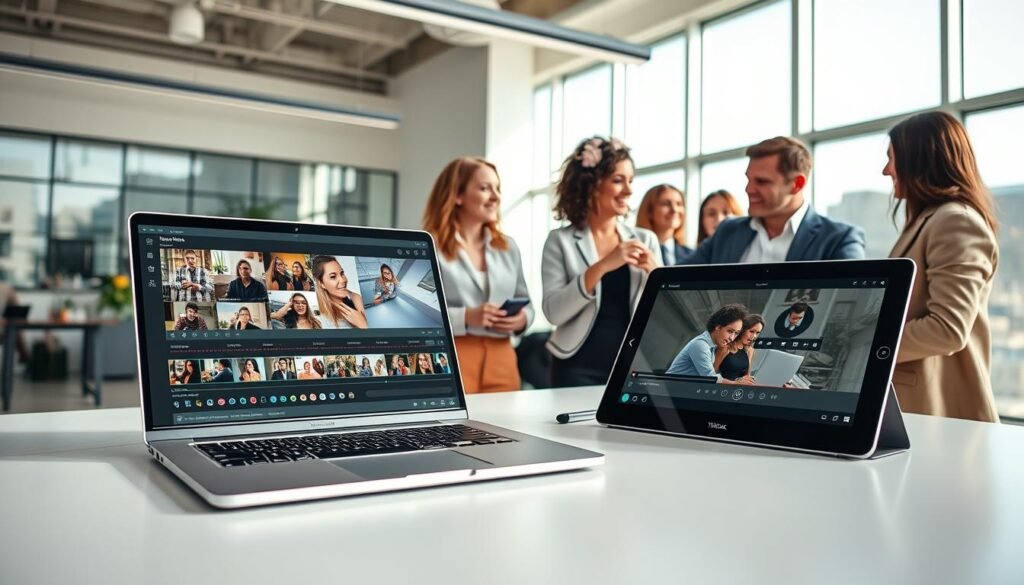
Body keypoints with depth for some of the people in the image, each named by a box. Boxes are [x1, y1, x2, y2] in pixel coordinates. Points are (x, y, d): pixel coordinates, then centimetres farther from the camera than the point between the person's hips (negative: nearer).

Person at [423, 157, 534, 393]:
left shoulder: (508, 248, 13)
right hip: (449, 362, -5)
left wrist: (523, 318, -4)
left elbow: (526, 304, 18)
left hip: (502, 362, 5)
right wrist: (465, 317, -21)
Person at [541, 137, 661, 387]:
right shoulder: (561, 241, -2)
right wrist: (601, 267, -21)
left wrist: (655, 272, -12)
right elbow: (553, 312, -13)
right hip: (579, 369, -3)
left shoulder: (645, 240, 6)